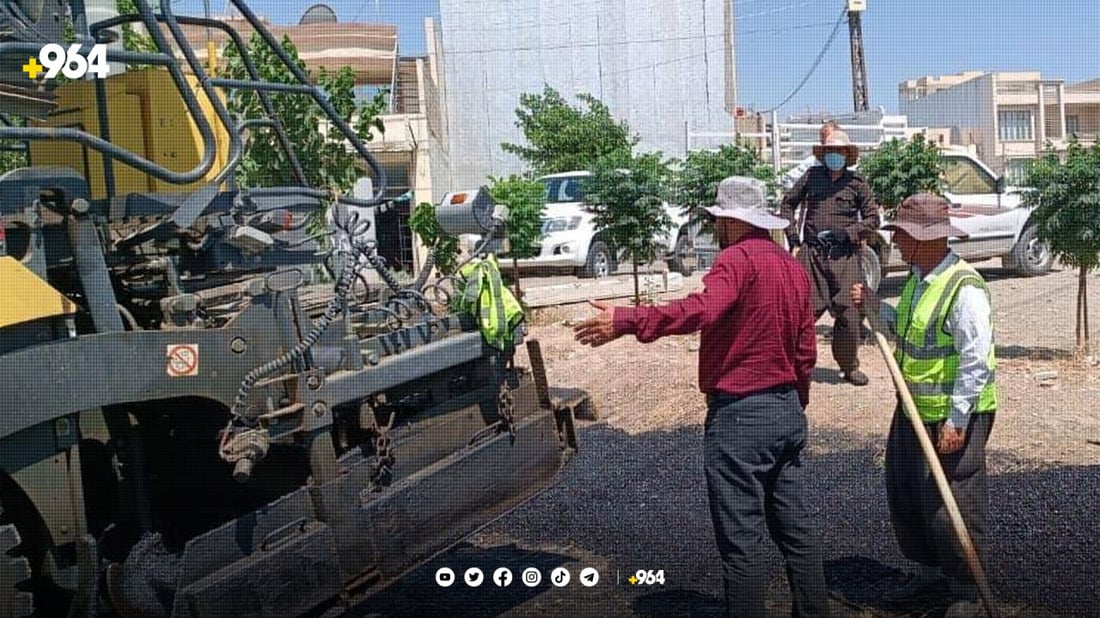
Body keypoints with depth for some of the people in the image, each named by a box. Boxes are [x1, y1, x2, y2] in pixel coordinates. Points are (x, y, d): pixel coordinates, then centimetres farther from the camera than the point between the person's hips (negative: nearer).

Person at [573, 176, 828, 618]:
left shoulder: (737, 258, -14)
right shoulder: (791, 266, 12)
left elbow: (702, 310, -34)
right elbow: (805, 349, 16)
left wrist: (626, 321, -39)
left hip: (739, 416, -9)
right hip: (788, 411, 9)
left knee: (741, 538, 1)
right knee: (794, 525, 18)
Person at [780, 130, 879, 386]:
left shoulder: (856, 182, 6)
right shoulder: (812, 176, 9)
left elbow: (873, 218, 9)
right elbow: (788, 204, 17)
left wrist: (848, 233, -8)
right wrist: (793, 239, 8)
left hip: (845, 256, 0)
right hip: (813, 254, 0)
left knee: (848, 312, 0)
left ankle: (849, 366, 16)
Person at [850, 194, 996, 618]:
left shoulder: (964, 288, -21)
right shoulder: (917, 278, 6)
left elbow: (976, 363, -23)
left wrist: (957, 420, -22)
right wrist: (874, 307, 5)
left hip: (954, 417, -9)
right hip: (913, 410, 9)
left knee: (951, 507, 2)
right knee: (905, 497, 18)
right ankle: (930, 572, 38)